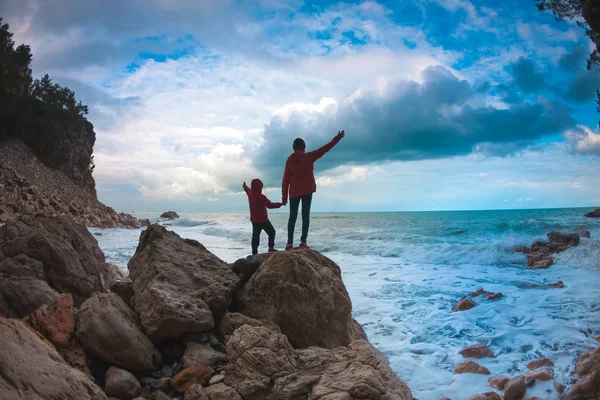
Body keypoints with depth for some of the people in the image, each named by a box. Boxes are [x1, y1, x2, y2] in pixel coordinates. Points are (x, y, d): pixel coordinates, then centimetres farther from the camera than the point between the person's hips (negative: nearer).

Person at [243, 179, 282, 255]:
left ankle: (254, 252, 9)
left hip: (254, 220, 8)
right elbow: (269, 205, -26)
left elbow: (247, 190, 28)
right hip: (263, 220, -7)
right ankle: (271, 247, 3)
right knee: (271, 232, 5)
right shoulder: (261, 197, -20)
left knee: (255, 235, 9)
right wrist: (278, 205, -26)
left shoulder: (250, 194, 4)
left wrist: (245, 186, 49)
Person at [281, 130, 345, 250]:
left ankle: (290, 243, -1)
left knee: (292, 217, 5)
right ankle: (303, 241, -7)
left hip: (294, 192, 2)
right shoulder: (308, 157, 0)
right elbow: (323, 150, 1)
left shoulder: (289, 161, 5)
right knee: (306, 215, 0)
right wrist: (336, 139, 8)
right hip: (307, 191, -2)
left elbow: (285, 180, 4)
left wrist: (284, 196, 6)